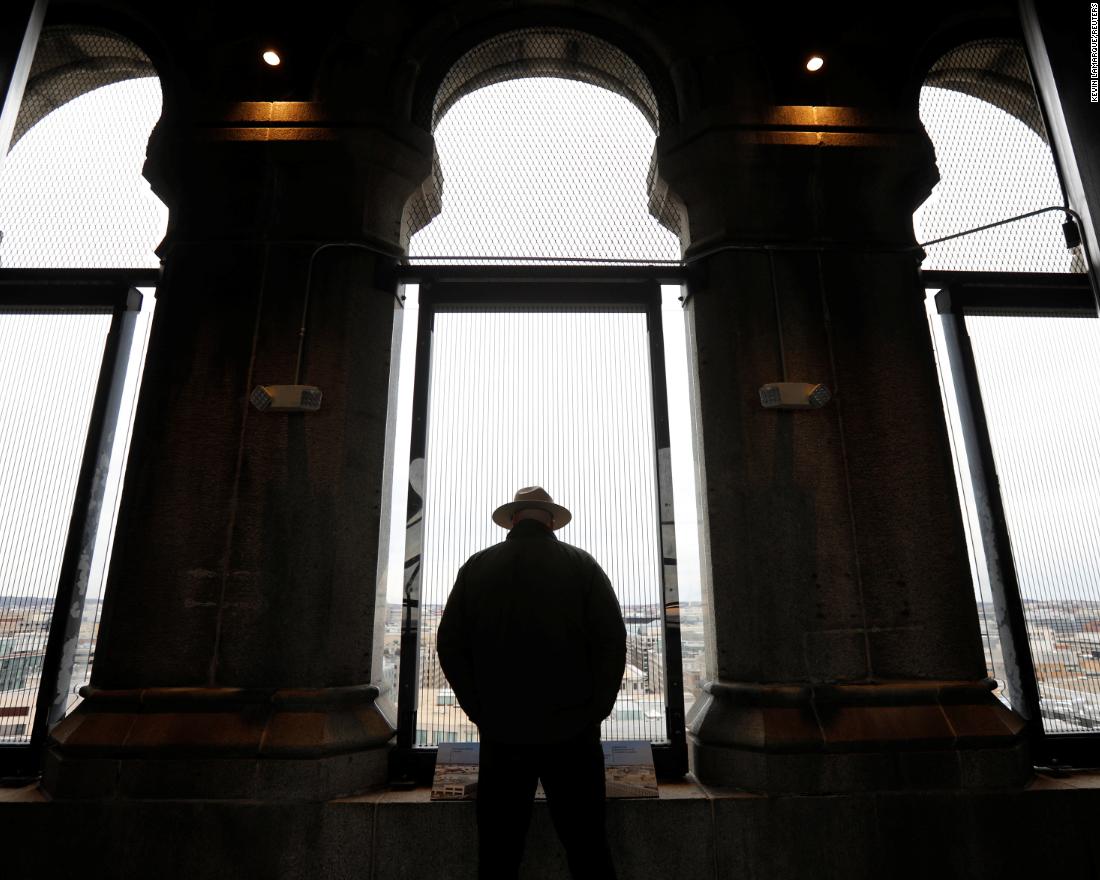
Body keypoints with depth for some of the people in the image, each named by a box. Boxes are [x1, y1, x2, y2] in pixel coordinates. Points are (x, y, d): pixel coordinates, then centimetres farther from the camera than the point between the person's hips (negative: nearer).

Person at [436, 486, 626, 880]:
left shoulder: (476, 567, 3)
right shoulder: (581, 564, -1)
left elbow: (450, 647, 2)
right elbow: (612, 643, -7)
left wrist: (482, 713, 5)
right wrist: (593, 712, 0)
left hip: (501, 734, 2)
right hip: (571, 733, -1)